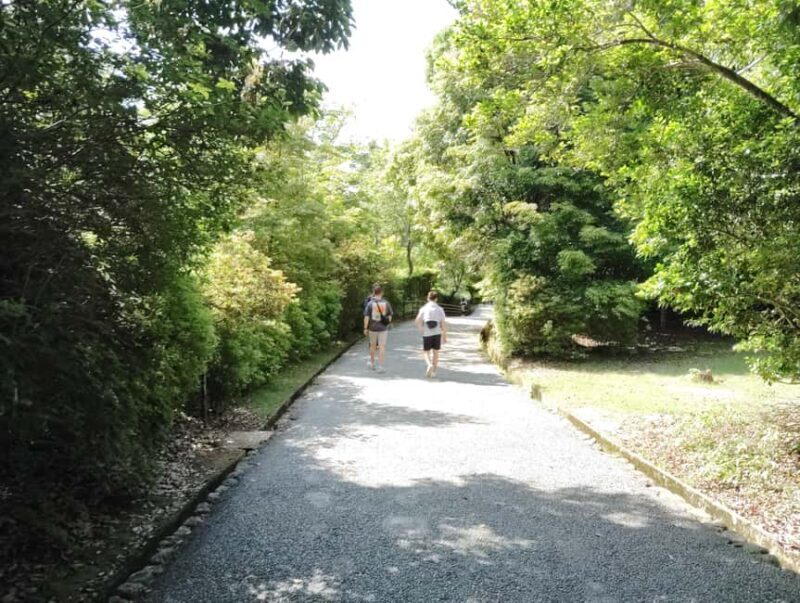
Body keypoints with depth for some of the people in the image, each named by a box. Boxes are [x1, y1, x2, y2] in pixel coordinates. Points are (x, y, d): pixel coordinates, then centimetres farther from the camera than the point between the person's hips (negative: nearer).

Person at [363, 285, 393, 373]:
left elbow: (366, 317, -10)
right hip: (383, 328, 0)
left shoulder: (370, 303, -9)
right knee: (382, 347, 1)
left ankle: (372, 363, 33)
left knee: (373, 345, 18)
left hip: (372, 328, 0)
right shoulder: (386, 303, -5)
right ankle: (380, 366, -2)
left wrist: (365, 328, -3)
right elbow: (390, 316, 1)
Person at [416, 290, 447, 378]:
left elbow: (418, 322, -12)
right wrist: (445, 336, 5)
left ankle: (430, 365, -16)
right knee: (435, 352, 13)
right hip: (437, 334, 1)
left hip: (427, 334, -1)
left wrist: (422, 330, 4)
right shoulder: (440, 309, -2)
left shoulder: (423, 309, -4)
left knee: (426, 352, 11)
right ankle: (433, 371, 15)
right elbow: (443, 324, -3)